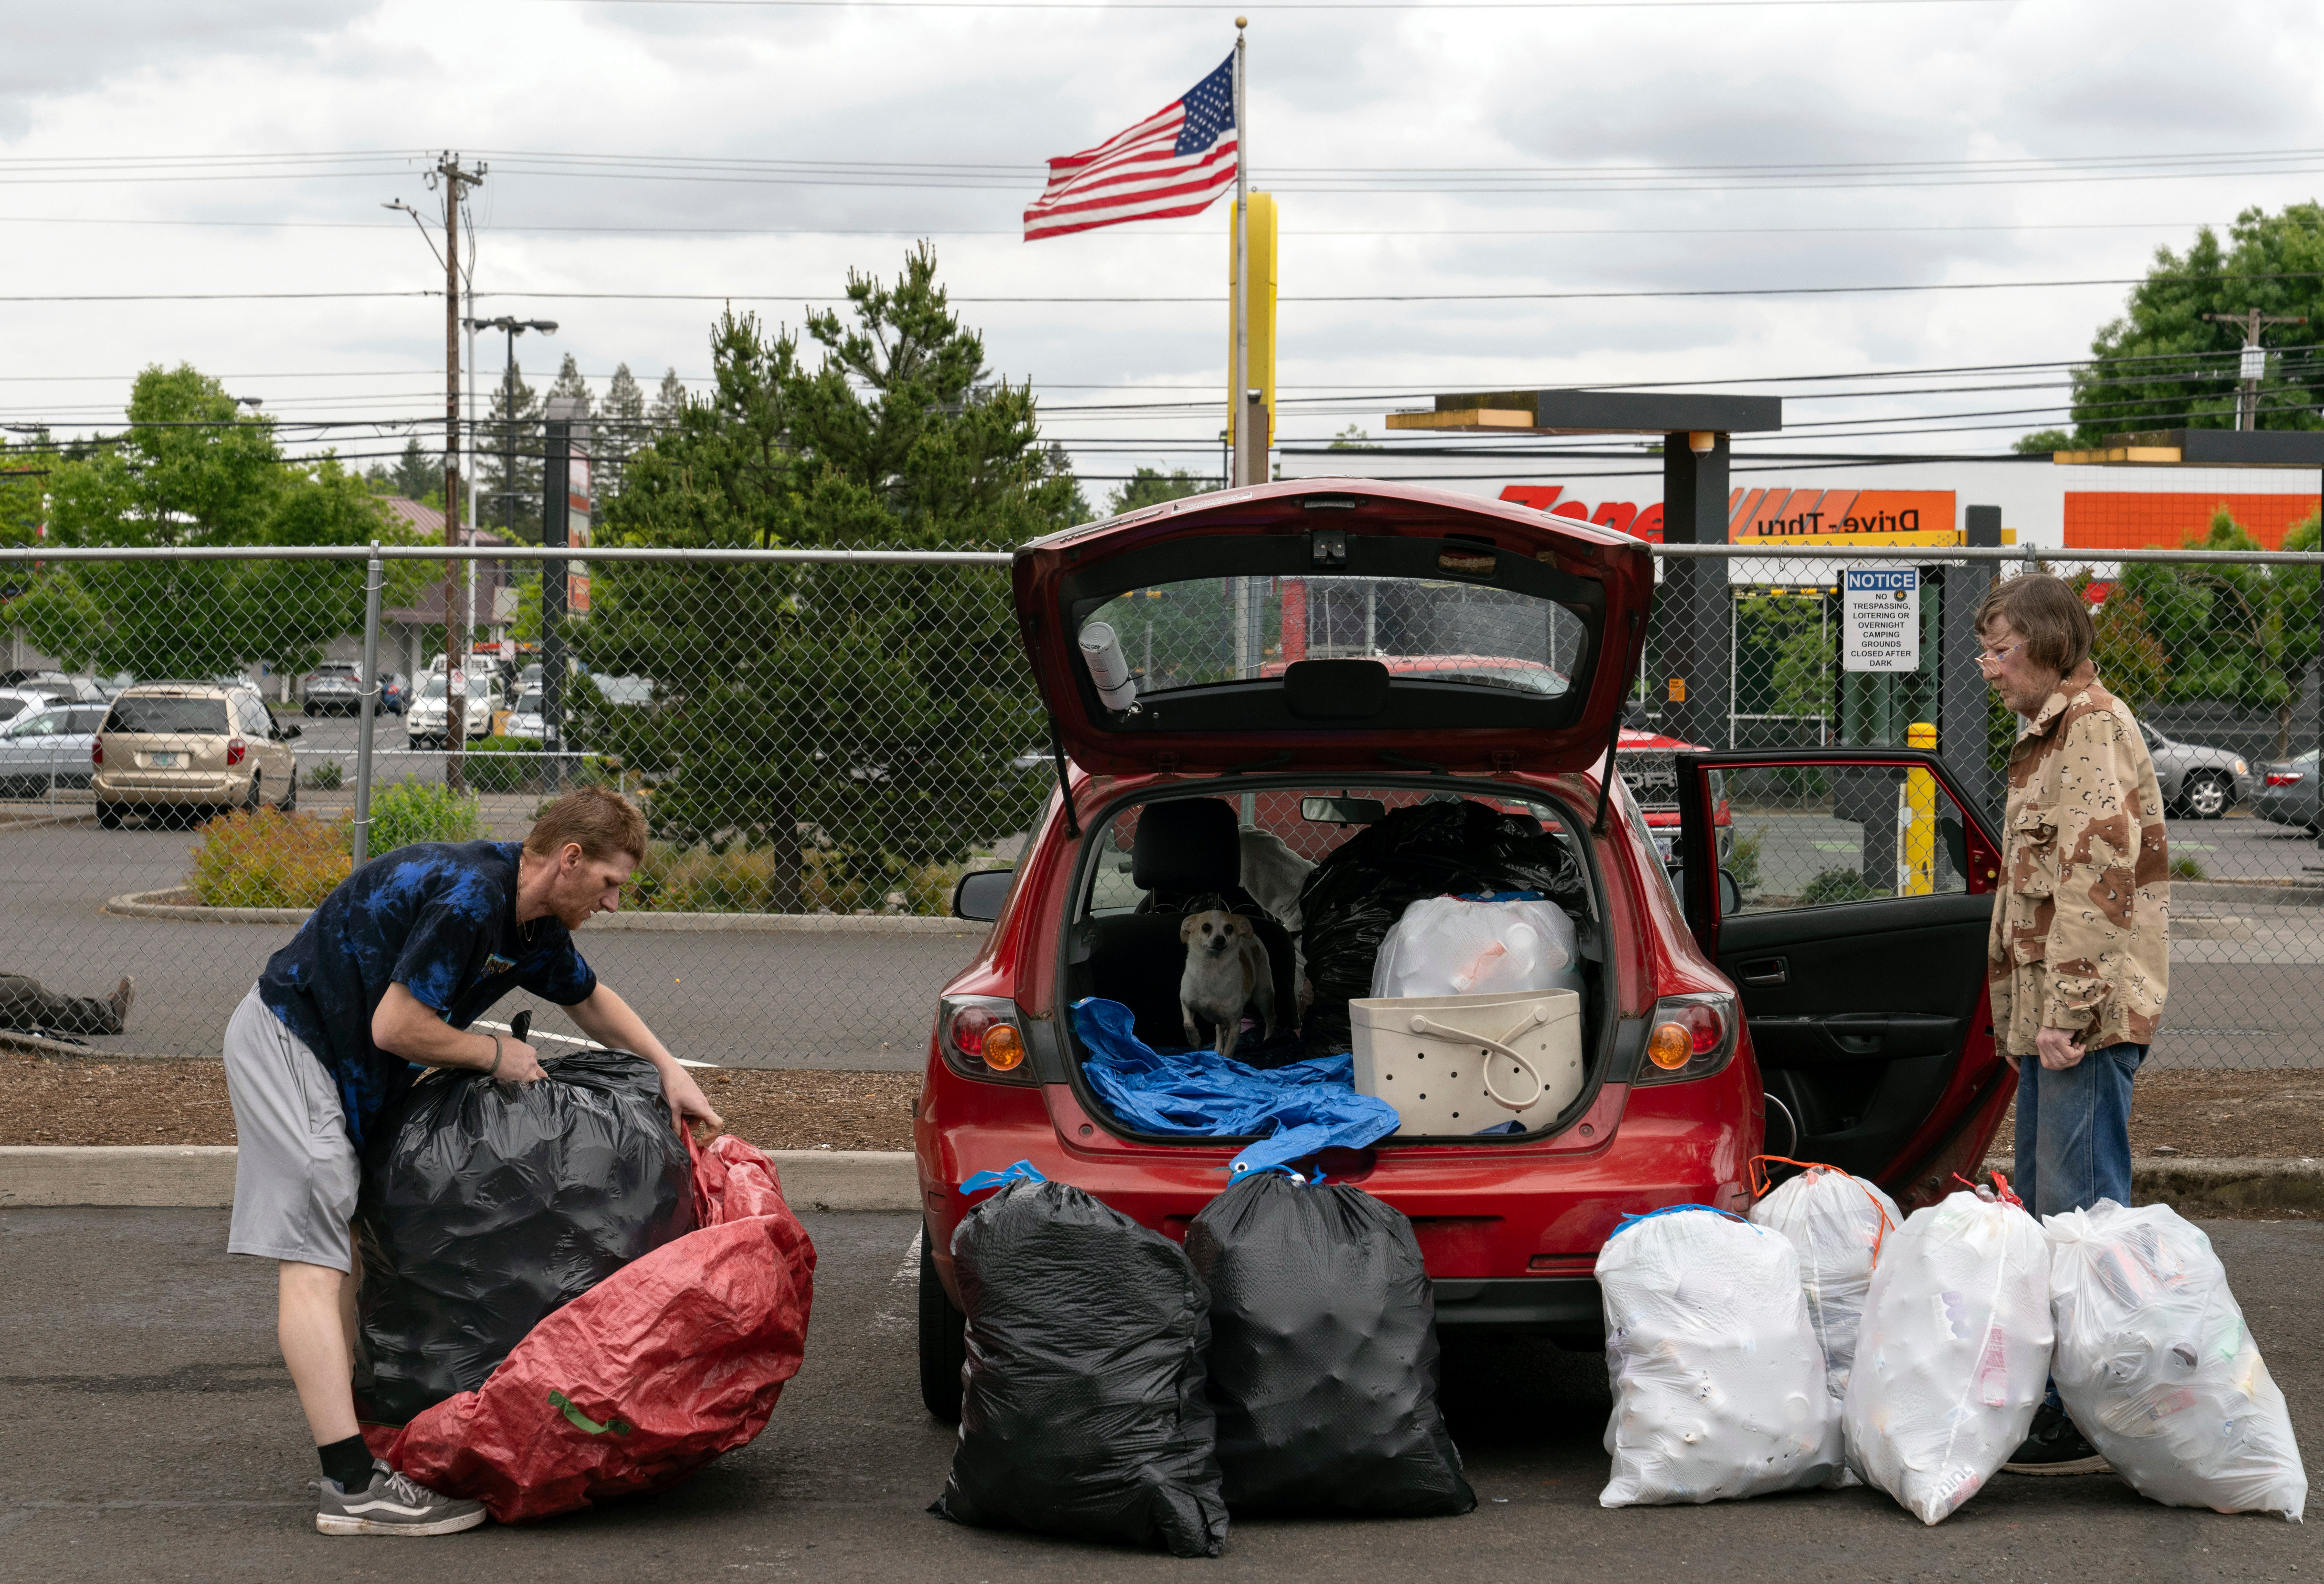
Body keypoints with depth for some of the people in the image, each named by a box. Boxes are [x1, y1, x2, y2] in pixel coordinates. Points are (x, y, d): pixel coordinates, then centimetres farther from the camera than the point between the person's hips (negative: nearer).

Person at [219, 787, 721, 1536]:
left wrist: (670, 1072, 18)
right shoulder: (468, 898, -25)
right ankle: (352, 1487, -19)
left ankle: (353, 1447, 15)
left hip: (344, 1066, 11)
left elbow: (589, 998, 25)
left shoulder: (531, 921, 7)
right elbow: (397, 1027, -25)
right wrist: (496, 1055, -12)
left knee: (348, 1248, 11)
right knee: (312, 1259, -14)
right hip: (285, 1044, -11)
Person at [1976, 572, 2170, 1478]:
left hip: (2089, 1017, -11)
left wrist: (2068, 1011, -23)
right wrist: (2021, 1010, 23)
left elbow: (2100, 878, -20)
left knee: (2080, 1211, -11)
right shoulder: (2050, 733, 21)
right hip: (2046, 1013, 11)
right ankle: (2057, 1403, 20)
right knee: (2044, 1208, 14)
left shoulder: (2094, 727, -12)